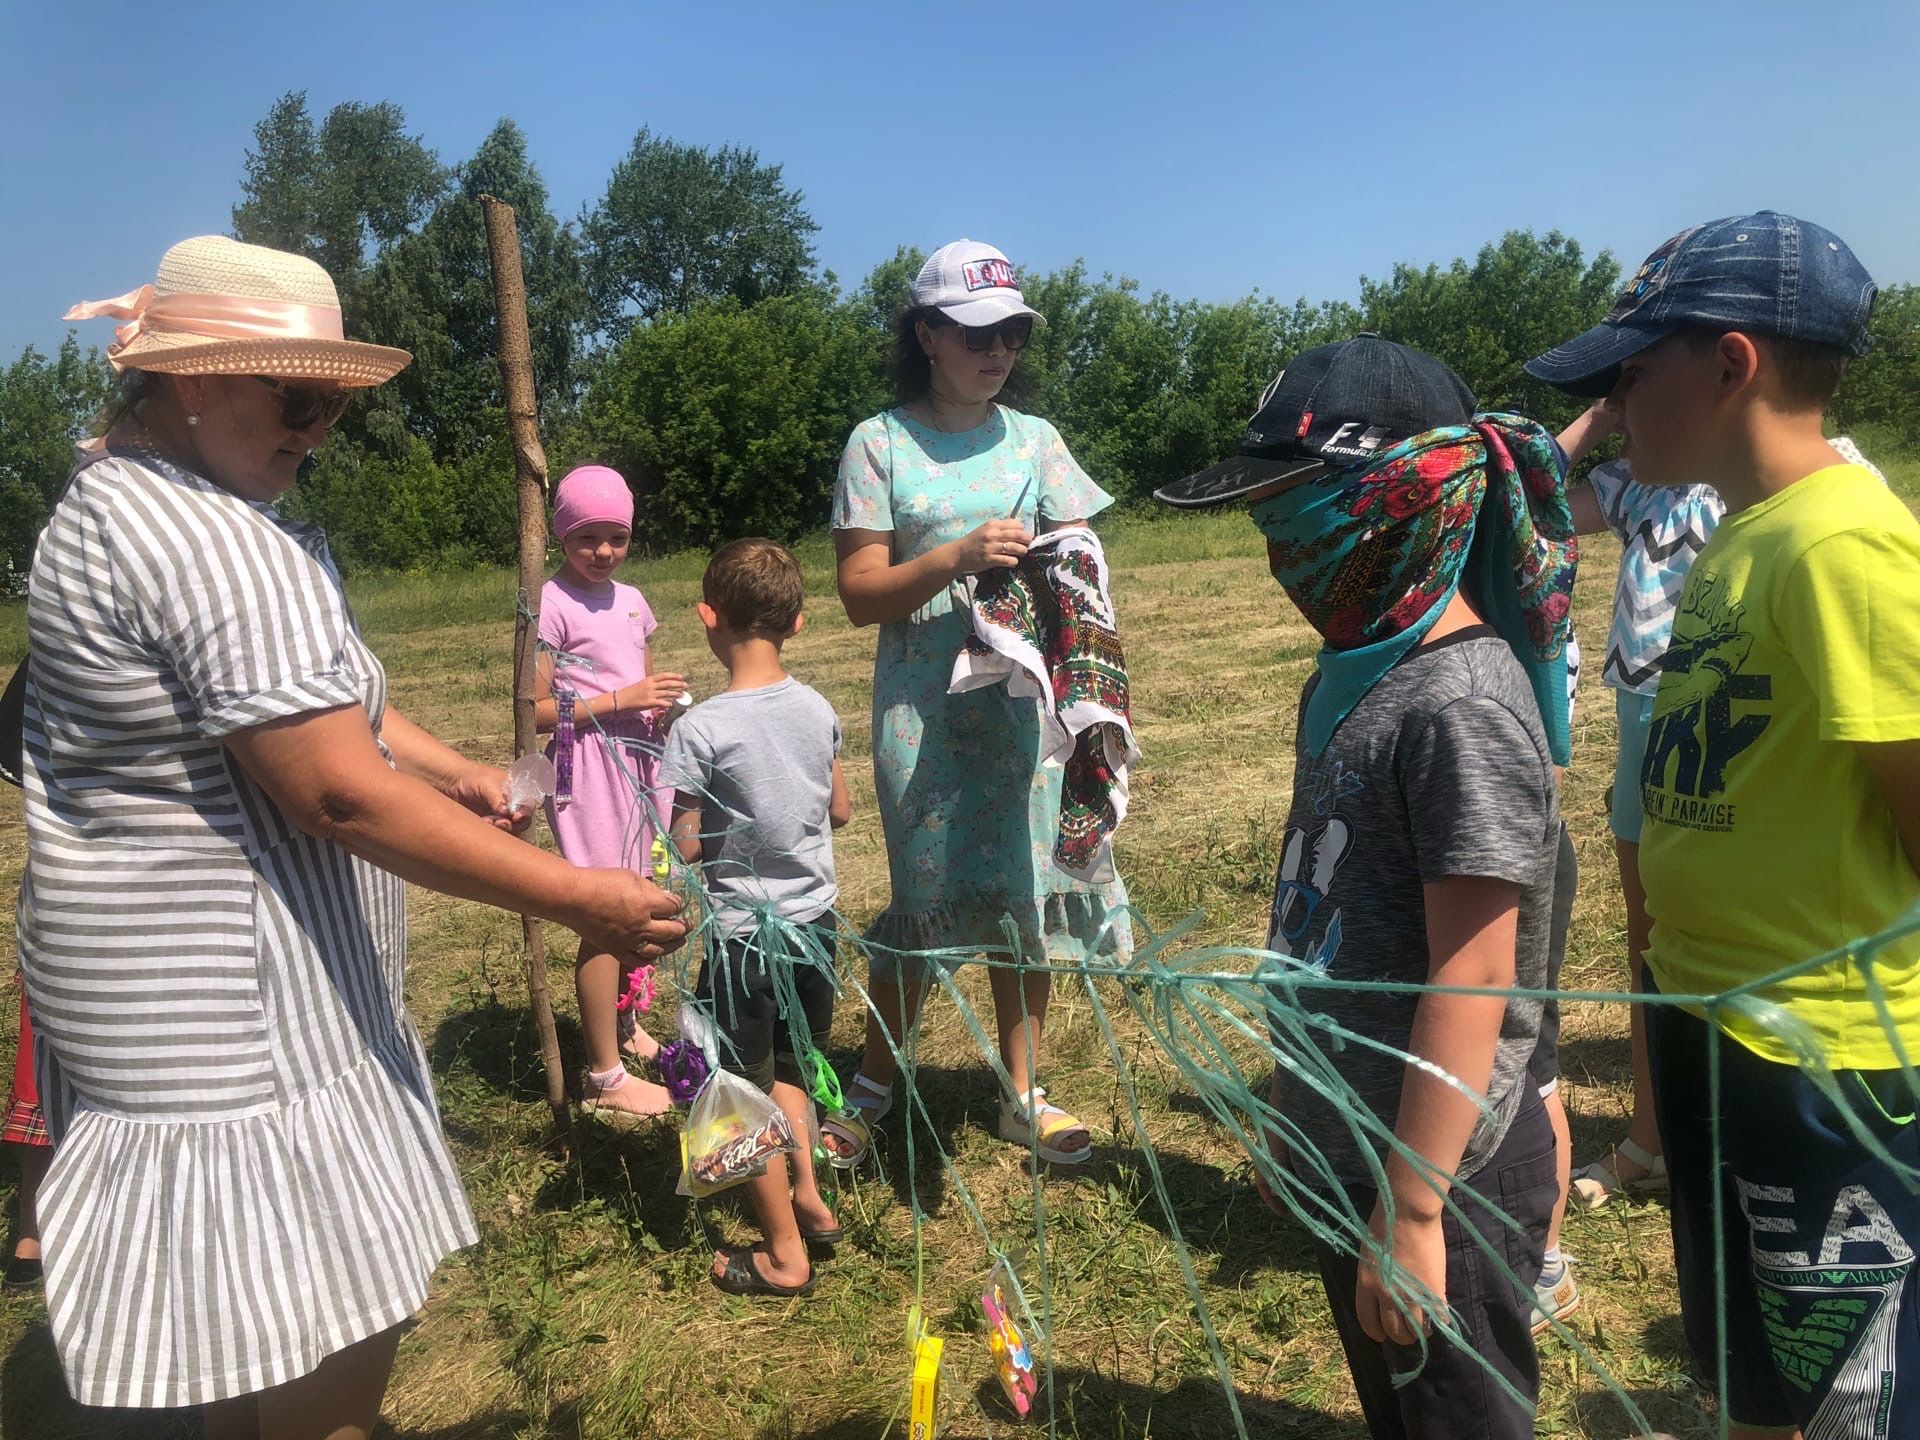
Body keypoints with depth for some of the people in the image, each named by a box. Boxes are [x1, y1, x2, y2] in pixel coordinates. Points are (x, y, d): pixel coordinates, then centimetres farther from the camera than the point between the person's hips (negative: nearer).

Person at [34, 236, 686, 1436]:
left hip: (179, 979, 11)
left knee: (245, 1306, 25)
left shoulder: (125, 500, 13)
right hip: (229, 1000, -11)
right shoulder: (208, 538, -23)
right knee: (333, 1341, 2)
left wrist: (453, 772, 5)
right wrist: (577, 900, -24)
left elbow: (307, 694, 19)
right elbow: (341, 797, -28)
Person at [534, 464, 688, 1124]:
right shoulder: (551, 603, -8)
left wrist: (663, 699, 1)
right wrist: (620, 699, -18)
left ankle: (621, 1020, 34)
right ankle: (604, 1077, 5)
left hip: (639, 759, 7)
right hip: (589, 765, -7)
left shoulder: (630, 599, 13)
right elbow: (535, 711, -12)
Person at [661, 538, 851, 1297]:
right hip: (814, 920, 6)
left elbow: (685, 848, -16)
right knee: (784, 1067, 26)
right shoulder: (818, 709, -3)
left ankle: (785, 1254, 22)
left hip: (744, 935, -5)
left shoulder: (701, 729, -20)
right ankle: (810, 1200, 33)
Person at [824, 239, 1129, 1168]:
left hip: (1024, 700, 3)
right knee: (925, 898, 2)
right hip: (923, 708, -3)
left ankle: (1023, 1093, 24)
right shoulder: (880, 443, -1)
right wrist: (959, 556, -20)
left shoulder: (1033, 438, 9)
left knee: (1026, 890, 7)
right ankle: (872, 1090, 24)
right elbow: (860, 594, -6)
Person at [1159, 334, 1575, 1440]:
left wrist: (1412, 1213, -20)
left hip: (1441, 1176, -9)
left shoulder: (1460, 705, -24)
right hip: (1348, 1150, 9)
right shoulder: (1360, 673, 4)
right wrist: (1295, 1117, 18)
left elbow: (1469, 987, -24)